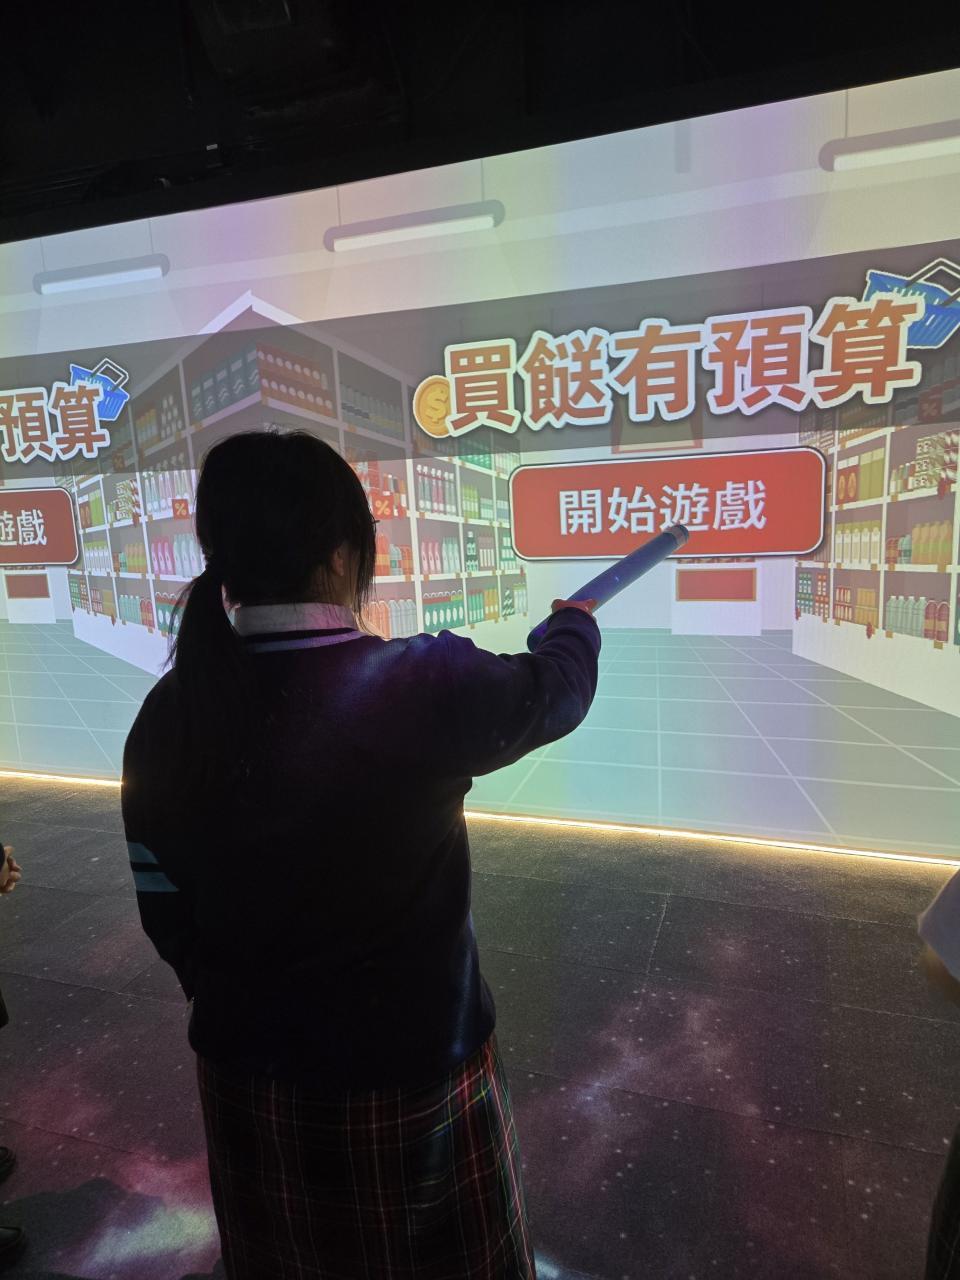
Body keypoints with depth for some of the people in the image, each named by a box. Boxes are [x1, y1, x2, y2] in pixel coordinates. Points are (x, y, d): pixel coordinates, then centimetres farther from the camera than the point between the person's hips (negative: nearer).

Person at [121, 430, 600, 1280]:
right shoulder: (422, 686, -25)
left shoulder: (169, 716, -11)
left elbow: (167, 912, -1)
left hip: (246, 1075, 5)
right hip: (409, 1075, -4)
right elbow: (557, 689, -5)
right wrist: (574, 625, 17)